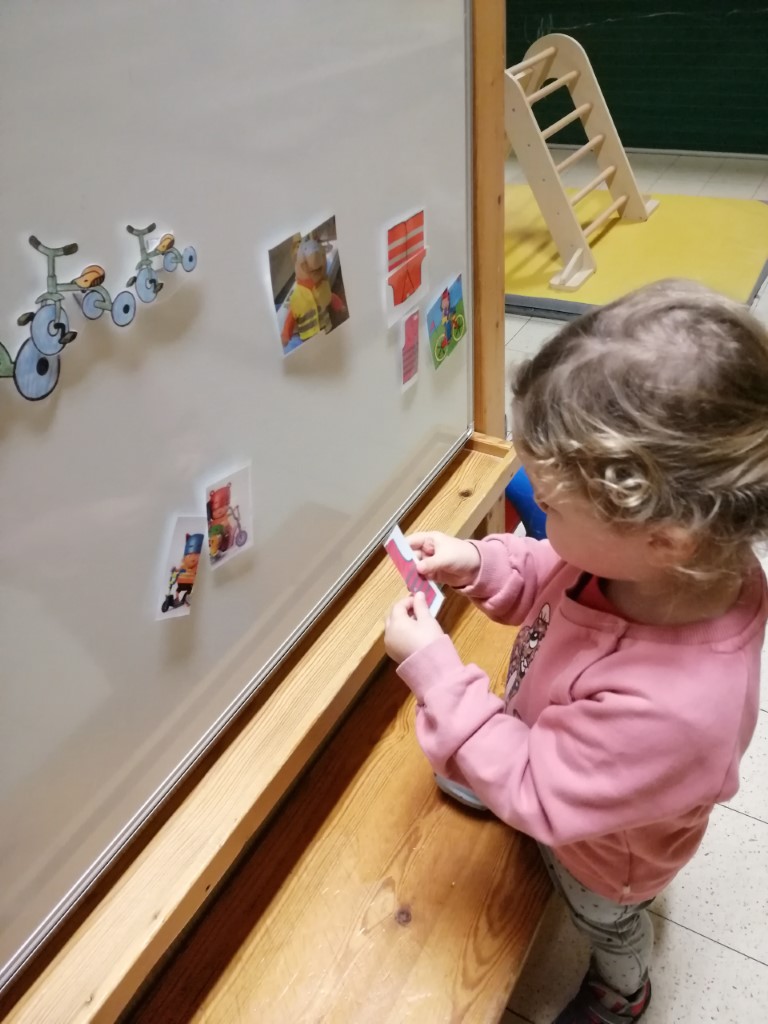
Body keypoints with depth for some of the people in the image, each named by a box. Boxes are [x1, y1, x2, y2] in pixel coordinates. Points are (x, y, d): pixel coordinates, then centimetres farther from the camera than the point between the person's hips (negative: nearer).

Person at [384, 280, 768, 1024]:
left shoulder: (671, 707, -50)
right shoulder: (693, 557, -30)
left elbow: (534, 791, -34)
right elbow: (555, 581, -10)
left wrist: (434, 671, -36)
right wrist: (480, 565, -27)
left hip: (603, 852, -5)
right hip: (570, 760, 5)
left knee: (606, 920, 29)